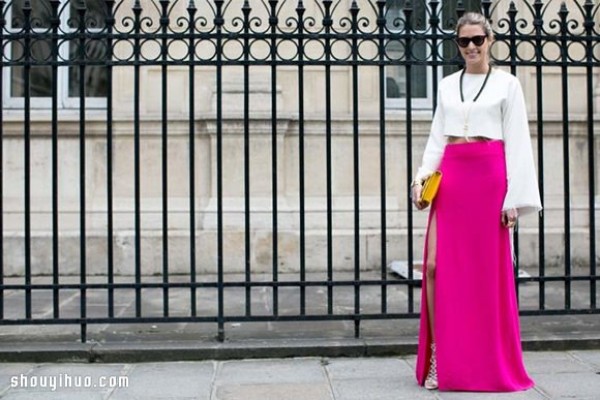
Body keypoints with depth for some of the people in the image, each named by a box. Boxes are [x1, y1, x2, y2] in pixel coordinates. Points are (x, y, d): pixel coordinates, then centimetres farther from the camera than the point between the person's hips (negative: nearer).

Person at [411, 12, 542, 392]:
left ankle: (492, 365, 13)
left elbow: (517, 143, 1)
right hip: (450, 179, 3)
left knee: (489, 271, 0)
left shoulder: (506, 83, 5)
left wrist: (514, 198, -7)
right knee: (436, 265, -6)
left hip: (488, 176, -3)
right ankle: (438, 358, 4)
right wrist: (423, 174, -1)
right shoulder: (447, 85, 16)